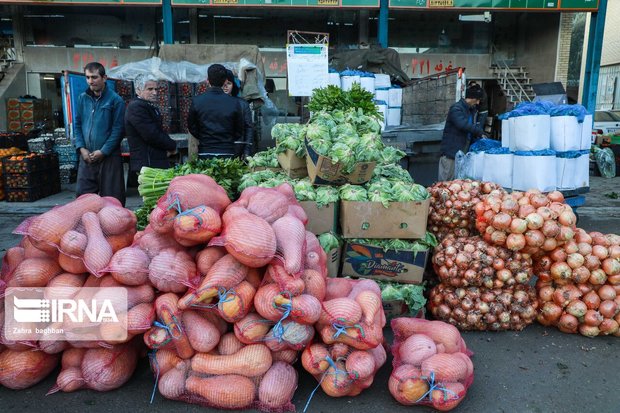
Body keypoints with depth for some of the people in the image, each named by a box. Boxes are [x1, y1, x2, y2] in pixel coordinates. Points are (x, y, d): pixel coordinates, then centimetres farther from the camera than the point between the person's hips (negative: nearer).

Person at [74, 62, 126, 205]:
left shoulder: (115, 100, -5)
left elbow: (118, 129, -9)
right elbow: (77, 125, 13)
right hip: (86, 156, 5)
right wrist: (81, 148, 0)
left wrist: (103, 151, -12)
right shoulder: (82, 98, 10)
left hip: (109, 157, -4)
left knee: (110, 198, 1)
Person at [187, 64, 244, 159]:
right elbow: (239, 131, 5)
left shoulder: (197, 101, -4)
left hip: (205, 153, 0)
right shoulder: (234, 102, -4)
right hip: (227, 152, 0)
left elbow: (191, 127, 6)